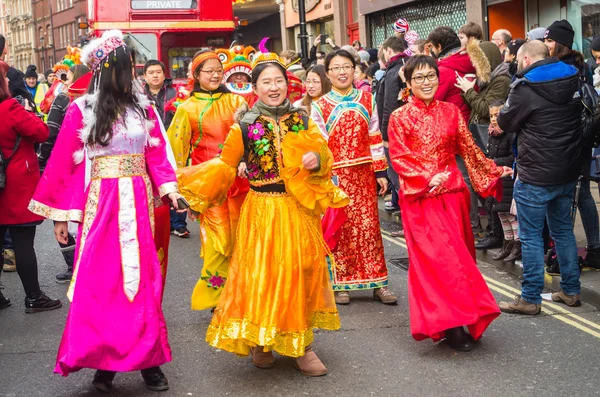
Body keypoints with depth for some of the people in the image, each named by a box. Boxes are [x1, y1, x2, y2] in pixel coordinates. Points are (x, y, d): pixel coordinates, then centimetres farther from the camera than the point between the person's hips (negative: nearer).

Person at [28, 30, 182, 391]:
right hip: (101, 203, -3)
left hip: (138, 203, 3)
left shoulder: (144, 108, 7)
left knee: (141, 280, 5)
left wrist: (169, 188, -14)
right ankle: (103, 361, 10)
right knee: (100, 282, -1)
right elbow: (65, 163, -1)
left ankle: (146, 359, 14)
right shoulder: (81, 110, -3)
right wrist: (61, 214, -1)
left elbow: (157, 154, 3)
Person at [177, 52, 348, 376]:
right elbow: (225, 166, 1)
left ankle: (301, 344, 22)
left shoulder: (301, 121, 5)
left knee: (300, 272, 8)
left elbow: (324, 156, 11)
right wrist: (182, 181, -3)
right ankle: (259, 341, 17)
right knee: (261, 273, 0)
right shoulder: (244, 126, -4)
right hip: (261, 209, -3)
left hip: (298, 209, 3)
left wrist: (317, 160, -12)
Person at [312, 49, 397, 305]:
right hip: (336, 175, -2)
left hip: (363, 174, 2)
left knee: (369, 226, 3)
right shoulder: (320, 106, 1)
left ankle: (378, 283, 9)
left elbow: (375, 139, 9)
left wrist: (380, 172, 5)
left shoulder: (367, 100, 8)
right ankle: (341, 284, 13)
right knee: (340, 228, 2)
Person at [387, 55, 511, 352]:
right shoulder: (400, 117, -2)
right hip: (419, 197, -4)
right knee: (436, 257, -7)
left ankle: (459, 317, 20)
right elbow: (398, 158, -7)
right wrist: (429, 178, -18)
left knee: (457, 255, 7)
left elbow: (469, 149, 13)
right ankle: (450, 325, -3)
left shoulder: (451, 112, 8)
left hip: (452, 193, 4)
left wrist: (494, 171, 14)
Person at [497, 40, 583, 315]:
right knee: (563, 230, 17)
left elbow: (506, 122, -3)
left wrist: (502, 116, 18)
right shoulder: (573, 80, 7)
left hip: (536, 174, -7)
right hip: (568, 171, 7)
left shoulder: (525, 88, -15)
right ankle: (571, 290, 23)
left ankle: (530, 299, 4)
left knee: (531, 236, 0)